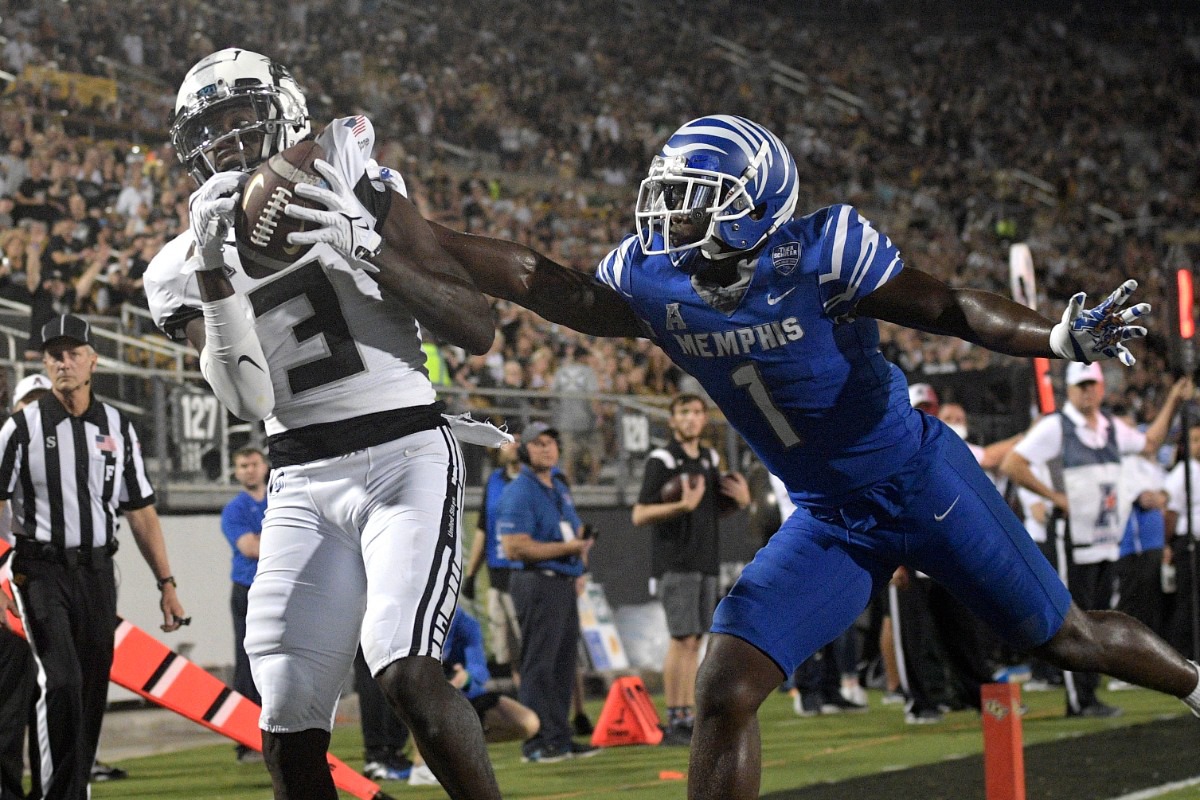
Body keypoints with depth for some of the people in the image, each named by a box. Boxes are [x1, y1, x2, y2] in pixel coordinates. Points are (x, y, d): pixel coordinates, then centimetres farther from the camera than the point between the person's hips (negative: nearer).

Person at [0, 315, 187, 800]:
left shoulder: (117, 427, 9)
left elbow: (140, 510, 13)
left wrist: (166, 583, 10)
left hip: (97, 573, 4)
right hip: (42, 572, -4)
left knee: (92, 693, 5)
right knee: (61, 683, -18)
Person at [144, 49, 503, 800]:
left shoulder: (358, 195, 1)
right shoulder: (189, 266, 7)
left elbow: (478, 330, -3)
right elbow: (249, 399, -6)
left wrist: (369, 254, -15)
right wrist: (213, 271, -15)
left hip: (405, 454, -3)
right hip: (303, 484, 4)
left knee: (407, 674, -24)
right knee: (289, 728, 0)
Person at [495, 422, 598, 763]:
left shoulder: (560, 489, 18)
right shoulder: (519, 493, -10)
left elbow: (577, 530, 32)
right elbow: (515, 547, -19)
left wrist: (582, 549, 9)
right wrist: (567, 548, -18)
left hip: (565, 583, 9)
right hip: (538, 584, -9)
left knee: (563, 664, 11)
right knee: (539, 666, -8)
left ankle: (559, 738, 17)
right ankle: (536, 742, -5)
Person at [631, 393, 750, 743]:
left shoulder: (711, 458, 15)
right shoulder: (661, 460, -8)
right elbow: (640, 515, -13)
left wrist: (742, 500, 5)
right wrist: (683, 505, -25)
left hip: (707, 562, 7)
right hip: (675, 562, -7)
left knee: (694, 640, 8)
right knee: (682, 638, -11)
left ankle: (689, 718, 11)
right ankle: (674, 721, -10)